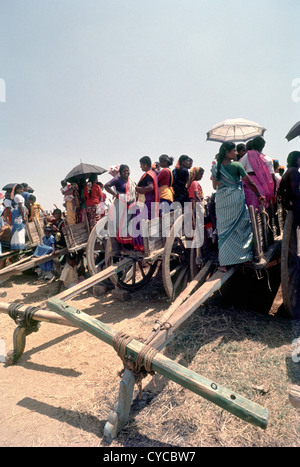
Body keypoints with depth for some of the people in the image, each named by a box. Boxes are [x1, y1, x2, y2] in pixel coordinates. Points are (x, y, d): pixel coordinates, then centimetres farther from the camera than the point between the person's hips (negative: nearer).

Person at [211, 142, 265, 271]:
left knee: (224, 229, 6)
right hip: (236, 199, -4)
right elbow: (249, 183, -2)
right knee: (241, 226, 8)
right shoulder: (236, 165, -6)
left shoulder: (215, 167, 6)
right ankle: (245, 256, 15)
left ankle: (223, 263, 6)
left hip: (221, 200, 4)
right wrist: (259, 195, 9)